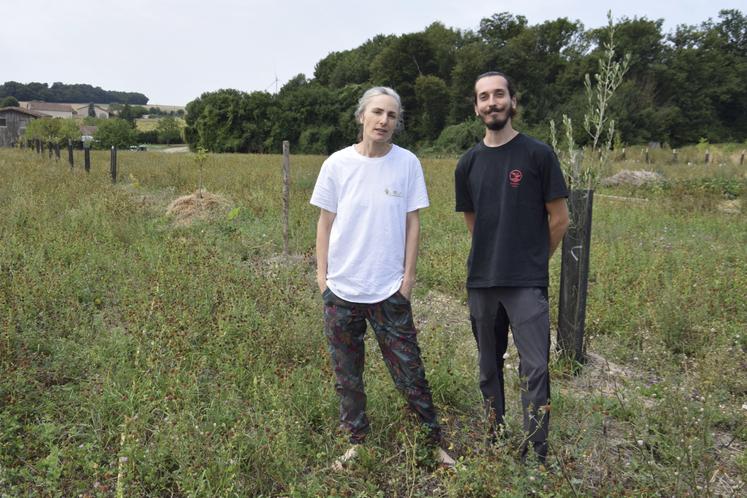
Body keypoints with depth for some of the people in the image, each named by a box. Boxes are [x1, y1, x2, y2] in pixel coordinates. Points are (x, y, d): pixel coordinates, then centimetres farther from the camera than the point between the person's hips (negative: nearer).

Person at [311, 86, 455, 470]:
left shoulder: (407, 163, -2)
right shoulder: (337, 164, -2)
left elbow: (412, 222, 1)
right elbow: (325, 221, 3)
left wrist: (409, 274, -2)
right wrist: (322, 273, 0)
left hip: (390, 289, -1)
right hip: (340, 288, 2)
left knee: (409, 370, 5)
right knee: (347, 373, 14)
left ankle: (433, 441, 23)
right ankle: (356, 442, 32)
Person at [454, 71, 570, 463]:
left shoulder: (537, 154, -5)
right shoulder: (468, 164, 6)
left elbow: (559, 218, 0)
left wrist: (534, 260, 9)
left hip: (527, 283, -4)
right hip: (481, 282, 4)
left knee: (534, 367, -6)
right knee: (489, 365, 14)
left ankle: (535, 452, 8)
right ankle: (495, 439, 29)